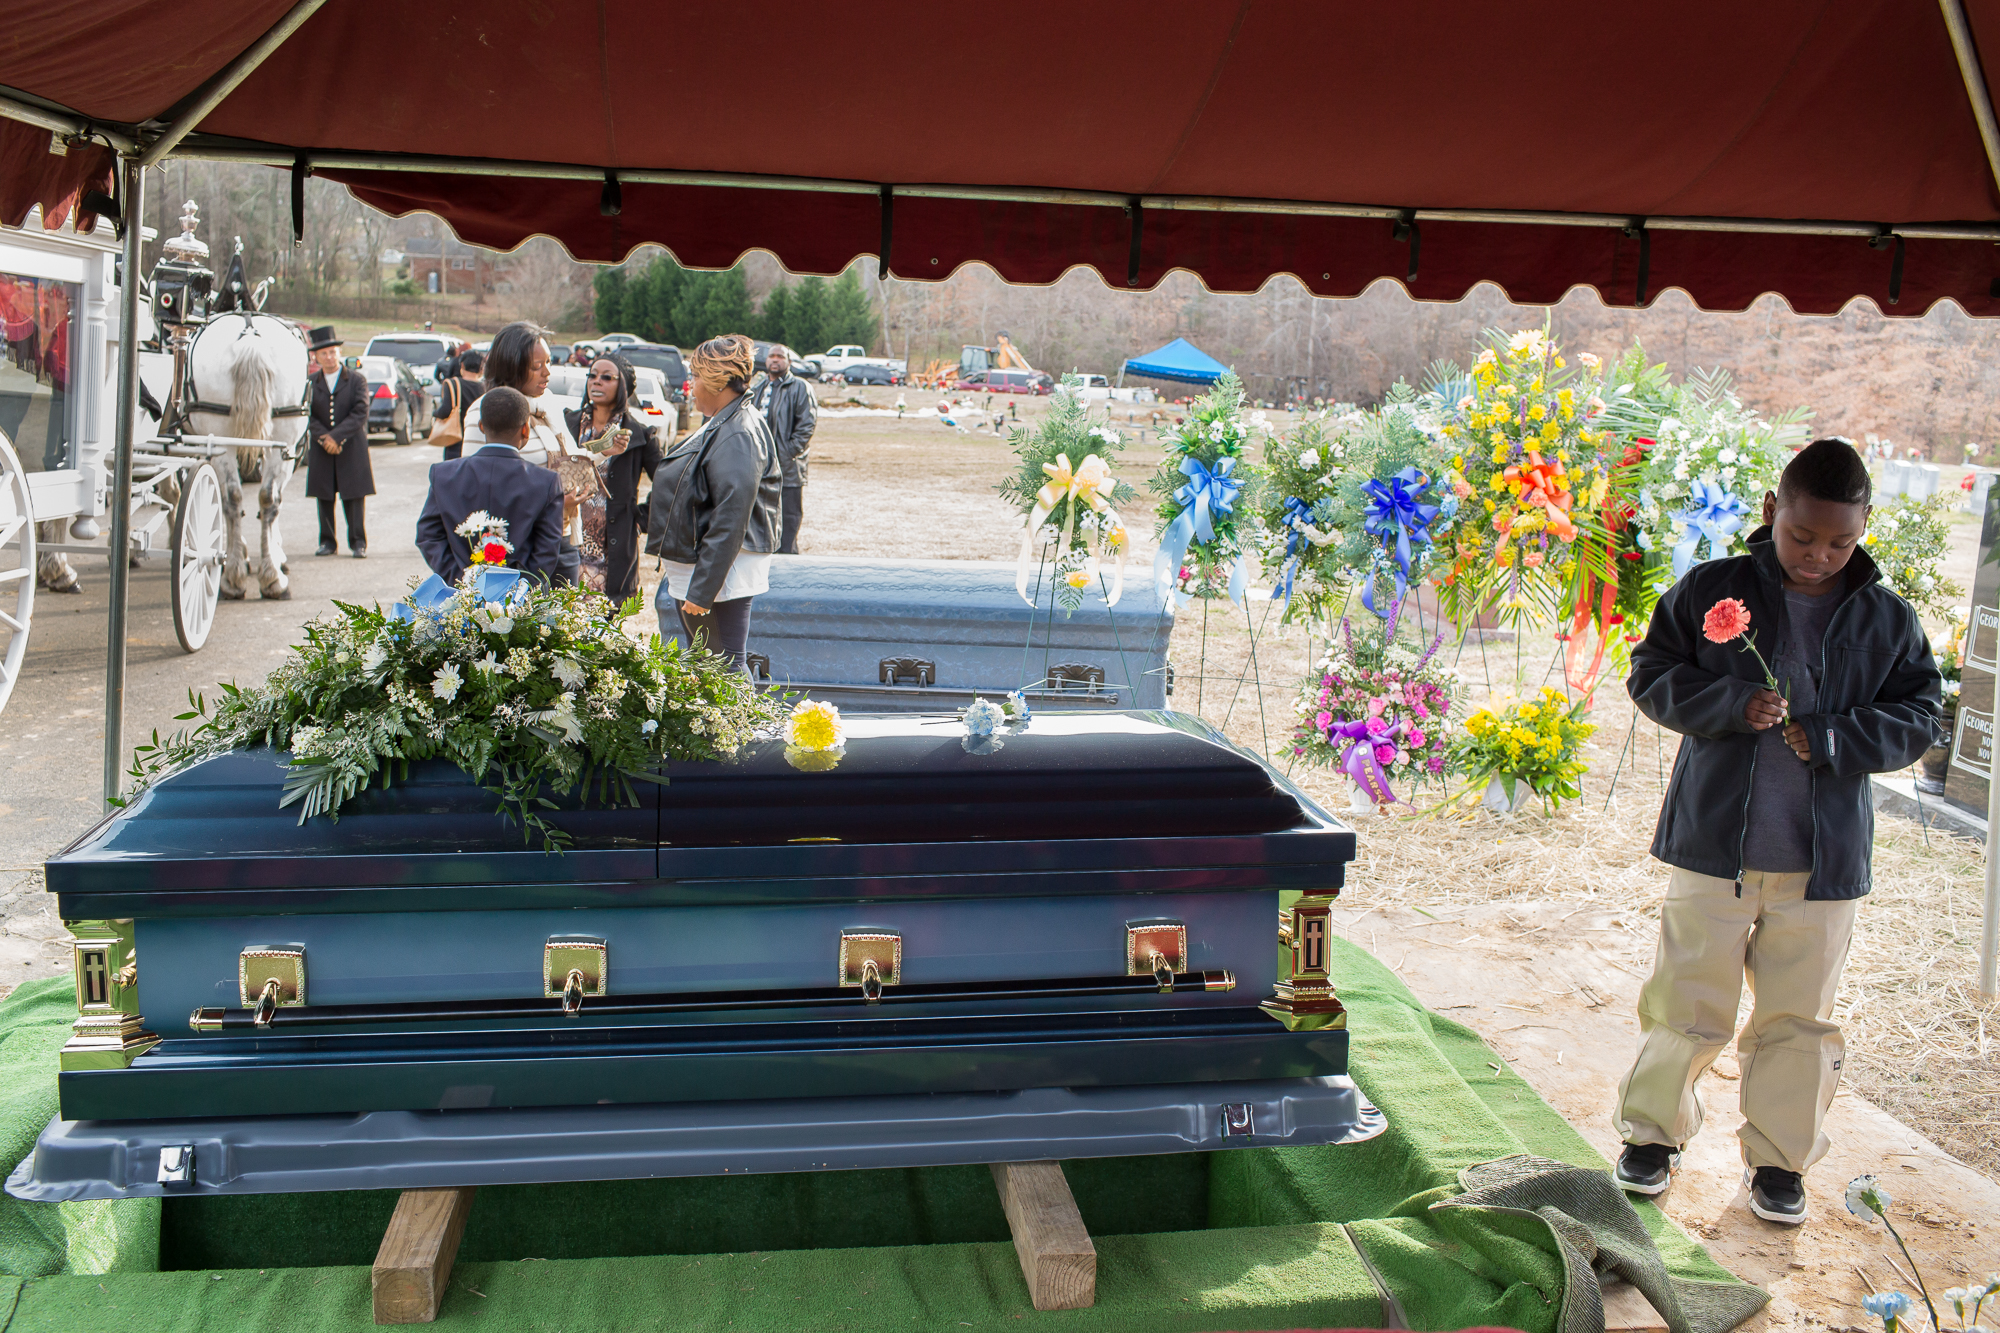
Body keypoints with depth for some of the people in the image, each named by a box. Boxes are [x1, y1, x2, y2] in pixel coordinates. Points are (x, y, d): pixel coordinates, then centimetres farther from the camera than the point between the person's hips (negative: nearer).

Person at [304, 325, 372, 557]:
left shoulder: (357, 380, 2)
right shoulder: (310, 383, 7)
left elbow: (360, 414, -7)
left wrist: (336, 437, -16)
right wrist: (323, 438, -13)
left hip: (352, 450, -2)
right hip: (321, 451, 2)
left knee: (354, 498, -1)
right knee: (324, 499, 5)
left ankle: (358, 543, 4)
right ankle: (327, 542, 13)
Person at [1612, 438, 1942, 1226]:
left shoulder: (1888, 621, 3)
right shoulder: (1712, 592, -2)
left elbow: (1919, 717, 4)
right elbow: (1651, 676, -1)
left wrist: (1834, 740, -14)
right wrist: (1732, 704, -19)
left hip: (1825, 860, 2)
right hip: (1713, 843, -1)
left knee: (1799, 1017, 10)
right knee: (1688, 1001, 8)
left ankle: (1779, 1156, 26)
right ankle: (1652, 1129, 26)